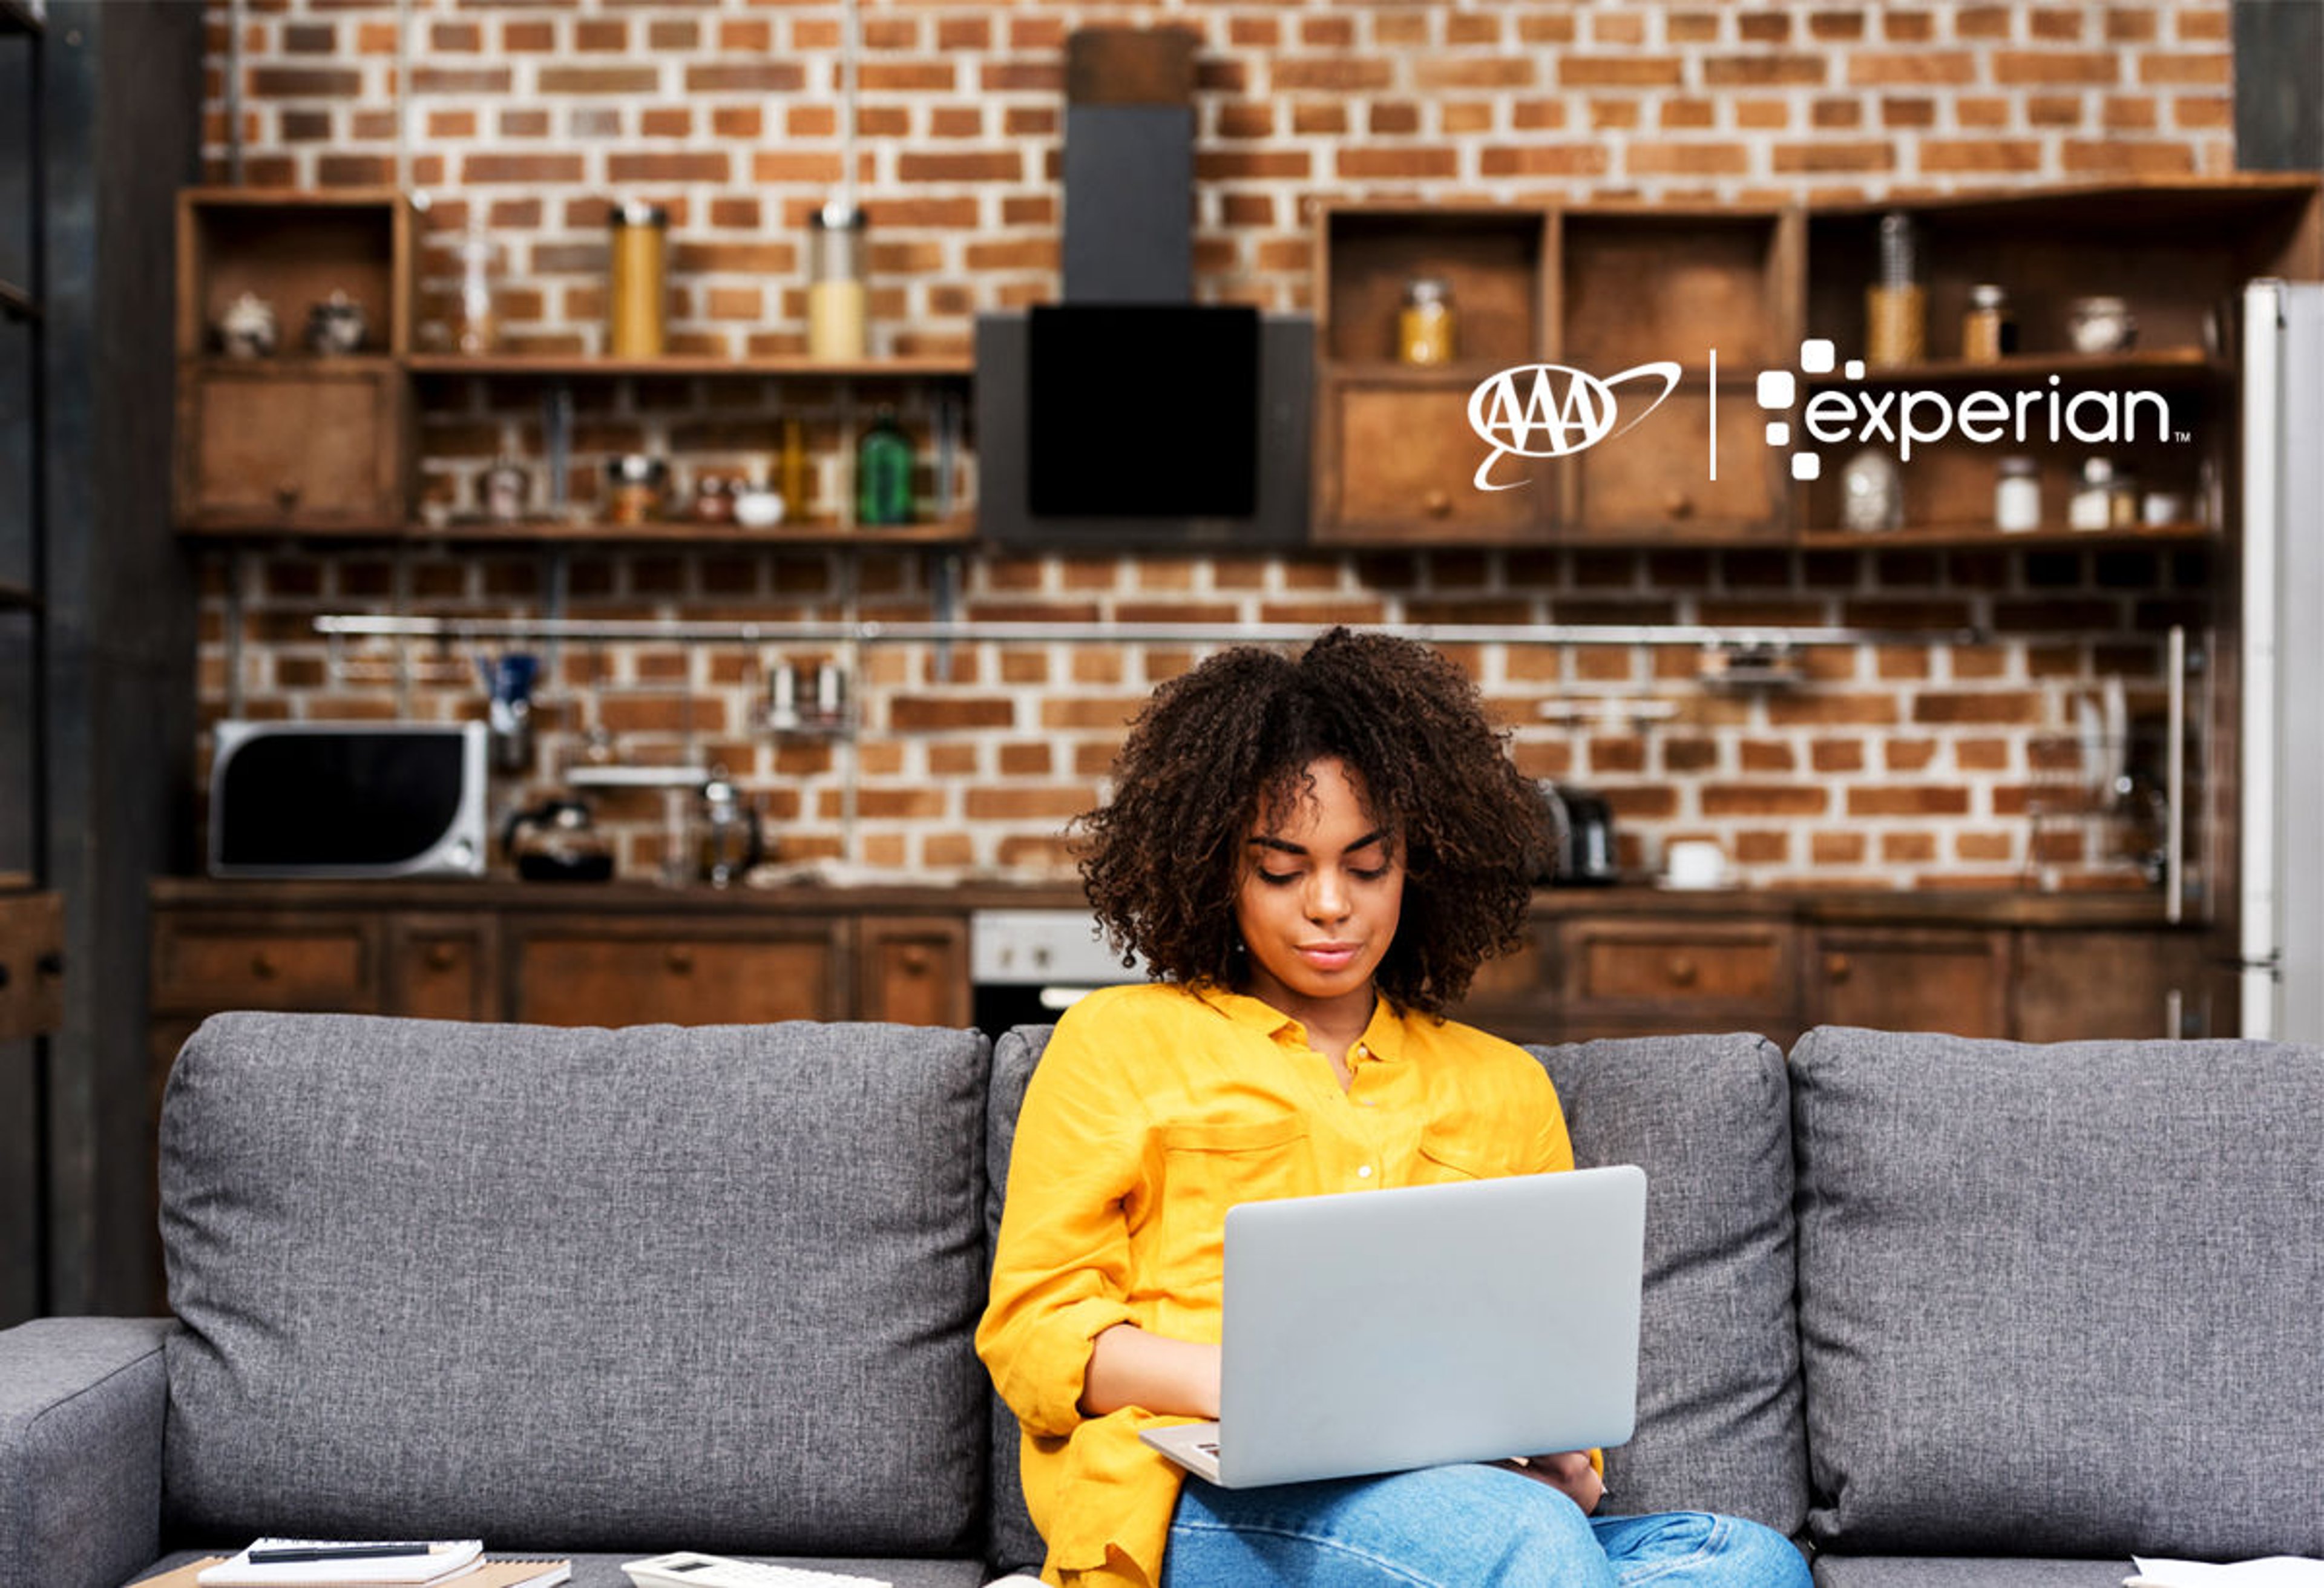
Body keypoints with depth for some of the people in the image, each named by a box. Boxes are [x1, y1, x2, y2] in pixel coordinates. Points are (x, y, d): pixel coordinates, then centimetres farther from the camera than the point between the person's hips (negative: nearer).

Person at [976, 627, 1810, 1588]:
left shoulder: (1504, 1088, 27)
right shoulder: (1119, 1042, 16)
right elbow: (1032, 1329, 7)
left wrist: (1560, 1460, -2)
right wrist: (1243, 1382, -13)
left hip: (1457, 1492, 6)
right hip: (1201, 1507, -5)